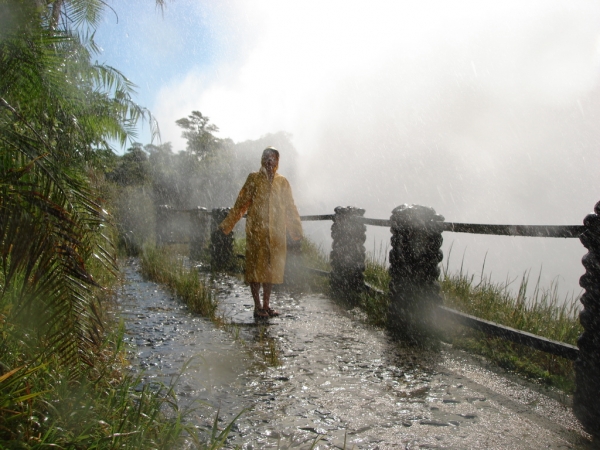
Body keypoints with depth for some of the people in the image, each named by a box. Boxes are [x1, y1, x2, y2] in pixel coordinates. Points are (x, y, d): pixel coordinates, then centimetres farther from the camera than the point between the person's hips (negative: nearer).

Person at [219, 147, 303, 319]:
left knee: (272, 267, 7)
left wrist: (296, 229, 11)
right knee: (256, 266, -2)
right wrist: (227, 224, 1)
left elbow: (290, 208, 14)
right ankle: (257, 307, 6)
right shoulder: (254, 179, 4)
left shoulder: (282, 182, 11)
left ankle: (266, 304, 18)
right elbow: (241, 203, 4)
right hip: (257, 230, -3)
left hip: (276, 232, 3)